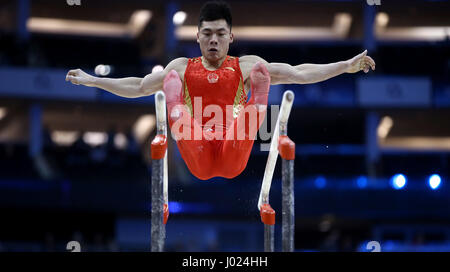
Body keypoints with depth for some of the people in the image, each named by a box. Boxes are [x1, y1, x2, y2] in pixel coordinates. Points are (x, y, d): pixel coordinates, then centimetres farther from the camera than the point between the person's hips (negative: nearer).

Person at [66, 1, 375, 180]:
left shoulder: (246, 65, 19)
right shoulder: (182, 67, 24)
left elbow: (298, 73, 13)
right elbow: (138, 86, 22)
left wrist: (346, 66, 4)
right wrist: (92, 81, 14)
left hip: (234, 158, 0)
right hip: (197, 158, 1)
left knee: (261, 71, -17)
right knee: (172, 81, -18)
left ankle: (258, 104, -48)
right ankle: (176, 112, -48)